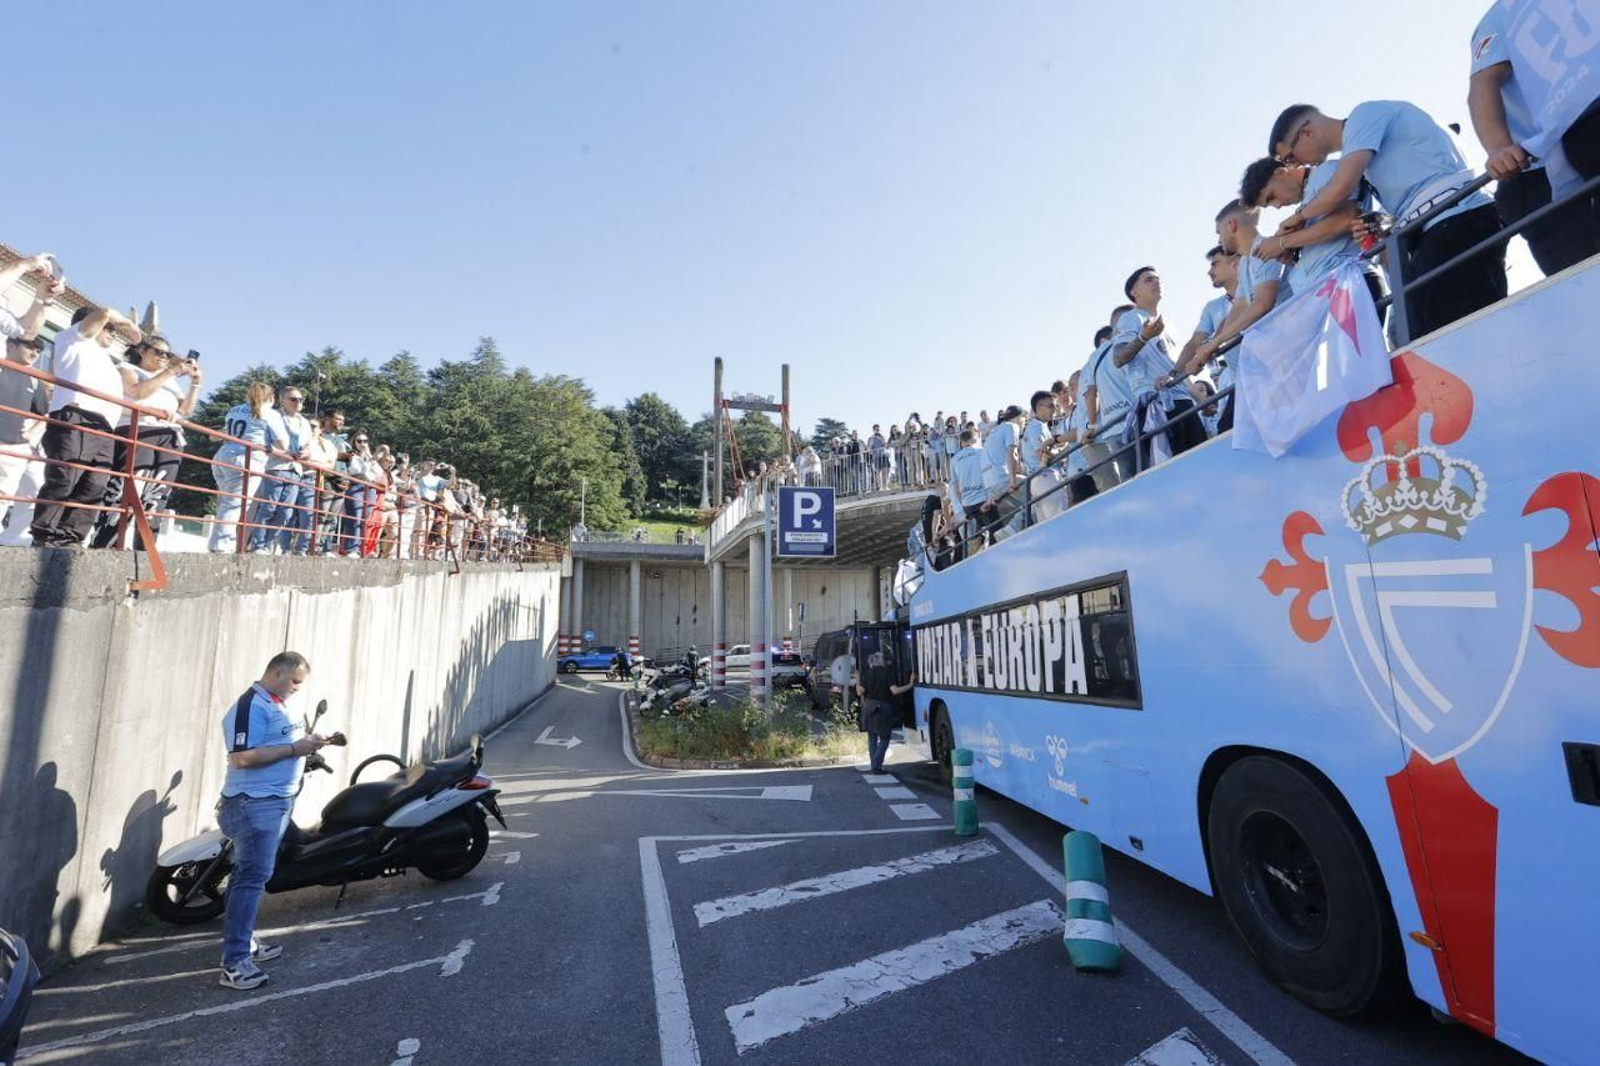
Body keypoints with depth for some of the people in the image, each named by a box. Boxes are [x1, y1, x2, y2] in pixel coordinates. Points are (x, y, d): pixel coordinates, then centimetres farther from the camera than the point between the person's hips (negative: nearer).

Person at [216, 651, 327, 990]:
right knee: (253, 877, -10)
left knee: (249, 876, 19)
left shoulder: (277, 705, 14)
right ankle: (234, 963, -6)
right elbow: (241, 758, -25)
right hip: (254, 804, -10)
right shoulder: (249, 707, -17)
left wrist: (306, 741, 6)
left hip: (275, 802, 10)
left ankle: (244, 942, 30)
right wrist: (295, 749, -23)